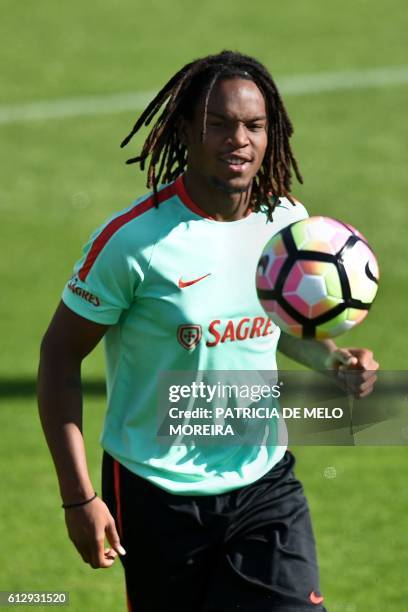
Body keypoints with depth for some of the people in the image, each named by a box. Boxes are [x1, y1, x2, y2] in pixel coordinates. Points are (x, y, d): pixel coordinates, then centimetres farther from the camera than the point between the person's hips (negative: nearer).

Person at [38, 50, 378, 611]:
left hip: (264, 481, 4)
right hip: (156, 495, -4)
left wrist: (332, 358, -3)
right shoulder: (133, 239, -17)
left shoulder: (289, 222, -1)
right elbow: (61, 354, -10)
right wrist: (78, 497, -14)